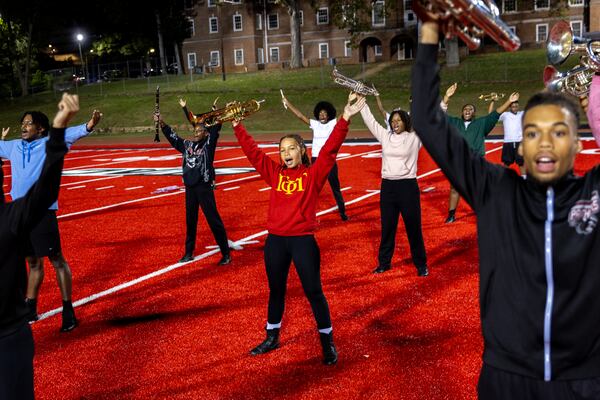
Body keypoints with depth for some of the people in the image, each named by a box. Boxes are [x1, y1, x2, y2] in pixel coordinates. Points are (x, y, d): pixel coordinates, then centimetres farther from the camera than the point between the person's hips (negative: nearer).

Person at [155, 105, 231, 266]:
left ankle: (226, 254, 5)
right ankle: (189, 253, 26)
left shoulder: (208, 143, -3)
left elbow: (215, 129, -15)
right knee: (190, 221, 14)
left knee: (214, 220, -3)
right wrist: (162, 123, 12)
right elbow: (172, 137, 17)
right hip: (190, 187, 6)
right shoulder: (187, 144, 10)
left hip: (204, 187, -6)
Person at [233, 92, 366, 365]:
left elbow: (330, 149, -13)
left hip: (303, 240, -4)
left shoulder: (314, 173, -3)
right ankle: (272, 338, 33)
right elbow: (252, 151, 8)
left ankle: (328, 343, 17)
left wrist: (345, 119, -23)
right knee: (276, 291, 18)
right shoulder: (275, 173, 6)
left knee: (313, 291, 4)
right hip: (275, 240, 4)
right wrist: (237, 126, 6)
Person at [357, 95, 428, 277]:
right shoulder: (385, 136, 8)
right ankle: (384, 262, 23)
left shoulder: (414, 138, -2)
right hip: (387, 186, 4)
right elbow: (370, 120, 11)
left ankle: (421, 264, 15)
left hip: (408, 186, -4)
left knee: (413, 227, 3)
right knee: (387, 227, 11)